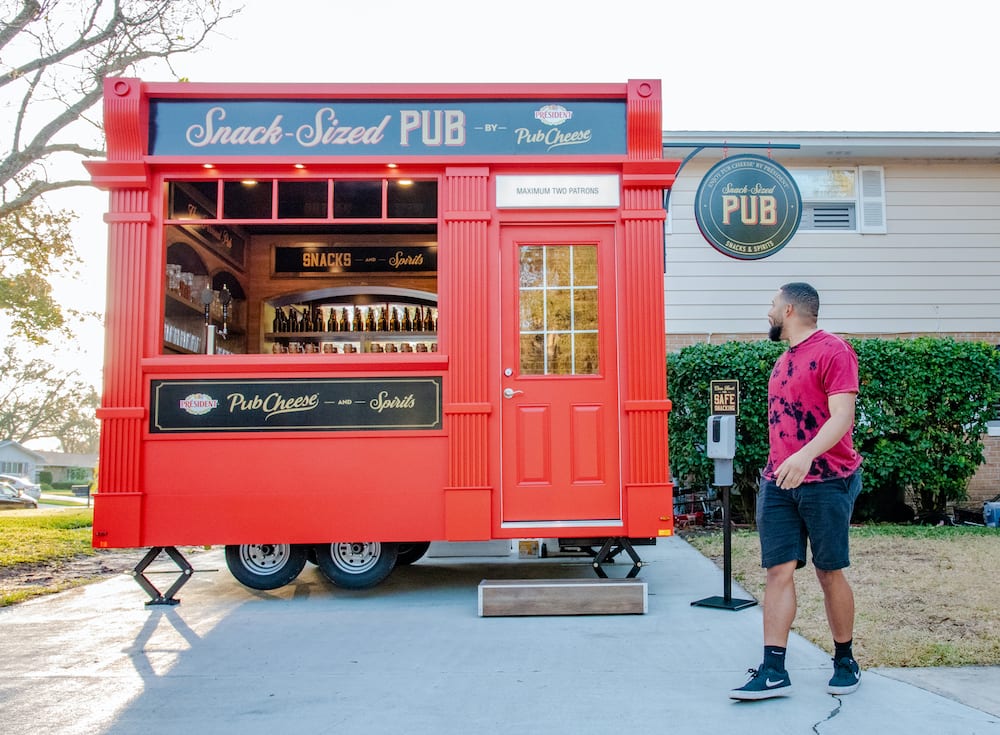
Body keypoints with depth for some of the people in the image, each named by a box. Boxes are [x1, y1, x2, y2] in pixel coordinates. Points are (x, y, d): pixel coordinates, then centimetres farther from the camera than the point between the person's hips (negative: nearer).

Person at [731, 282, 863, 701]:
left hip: (826, 482, -6)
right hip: (778, 483, 7)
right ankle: (774, 671, 0)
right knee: (778, 571, 0)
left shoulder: (832, 352, -9)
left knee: (829, 573, 5)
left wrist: (805, 455, -35)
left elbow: (842, 416, -20)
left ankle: (845, 662, 24)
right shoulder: (784, 360, 16)